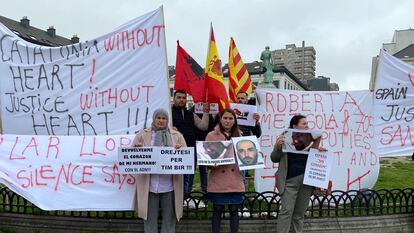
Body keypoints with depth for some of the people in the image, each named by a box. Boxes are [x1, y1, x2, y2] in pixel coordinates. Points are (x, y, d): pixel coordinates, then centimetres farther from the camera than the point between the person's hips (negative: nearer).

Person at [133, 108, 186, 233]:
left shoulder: (177, 136, 9)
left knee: (169, 216, 9)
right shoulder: (142, 134, 7)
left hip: (169, 184, 1)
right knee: (150, 216, 7)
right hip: (149, 184, -1)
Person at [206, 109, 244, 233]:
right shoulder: (211, 135, 0)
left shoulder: (239, 135, 10)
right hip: (218, 181, -2)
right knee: (217, 210, 6)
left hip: (235, 181, 3)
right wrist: (211, 164, -21)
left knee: (234, 210, 8)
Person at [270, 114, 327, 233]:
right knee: (286, 211, -6)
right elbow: (274, 159, 0)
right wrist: (277, 147, -19)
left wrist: (321, 151, -4)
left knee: (300, 213, 10)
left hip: (307, 180, 4)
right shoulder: (284, 138, -1)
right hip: (290, 180, -3)